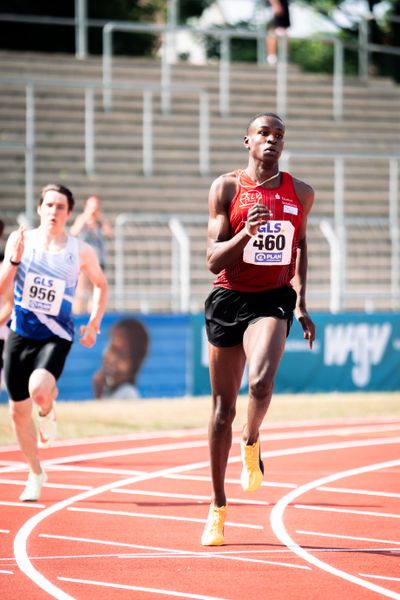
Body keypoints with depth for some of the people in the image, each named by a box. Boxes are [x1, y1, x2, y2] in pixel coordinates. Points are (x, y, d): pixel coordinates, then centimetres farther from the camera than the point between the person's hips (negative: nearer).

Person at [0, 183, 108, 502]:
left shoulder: (81, 251, -4)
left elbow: (101, 284, 14)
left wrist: (94, 323, 4)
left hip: (56, 336, -2)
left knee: (39, 389, -31)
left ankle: (48, 413, 8)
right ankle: (35, 474, 29)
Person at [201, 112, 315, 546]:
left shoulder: (300, 193, 5)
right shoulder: (226, 188, -3)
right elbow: (213, 260, -7)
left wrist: (300, 301, 16)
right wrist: (247, 232, -24)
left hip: (272, 300, 0)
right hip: (229, 299, 0)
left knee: (261, 380, -30)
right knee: (223, 406, 7)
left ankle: (251, 442, 3)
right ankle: (218, 505, 20)